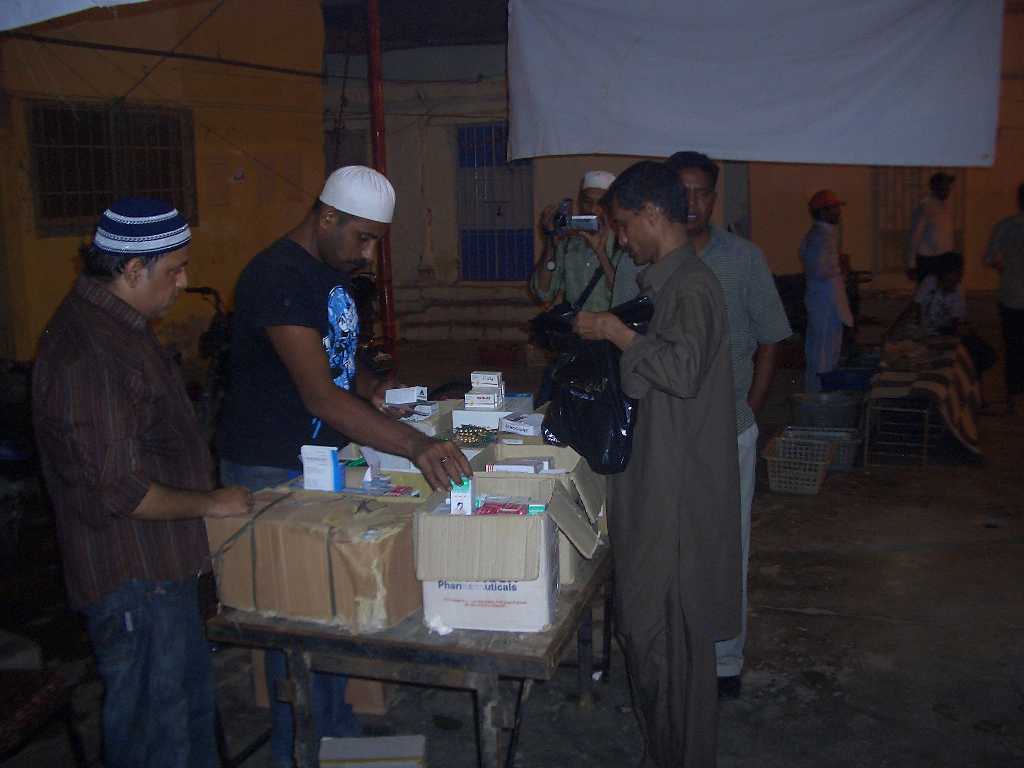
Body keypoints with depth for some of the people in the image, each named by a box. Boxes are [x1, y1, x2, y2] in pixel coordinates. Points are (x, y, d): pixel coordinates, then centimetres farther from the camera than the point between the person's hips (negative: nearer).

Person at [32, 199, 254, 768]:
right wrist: (210, 503, -14)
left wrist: (207, 491, 13)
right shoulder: (87, 353, -26)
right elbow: (120, 491, -26)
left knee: (194, 705, 25)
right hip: (133, 577, -10)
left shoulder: (117, 325, 8)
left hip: (165, 567, 10)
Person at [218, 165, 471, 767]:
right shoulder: (277, 276, -23)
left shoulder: (336, 271, 7)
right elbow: (318, 394, -33)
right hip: (272, 473, -9)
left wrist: (369, 387, 0)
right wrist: (416, 445, -42)